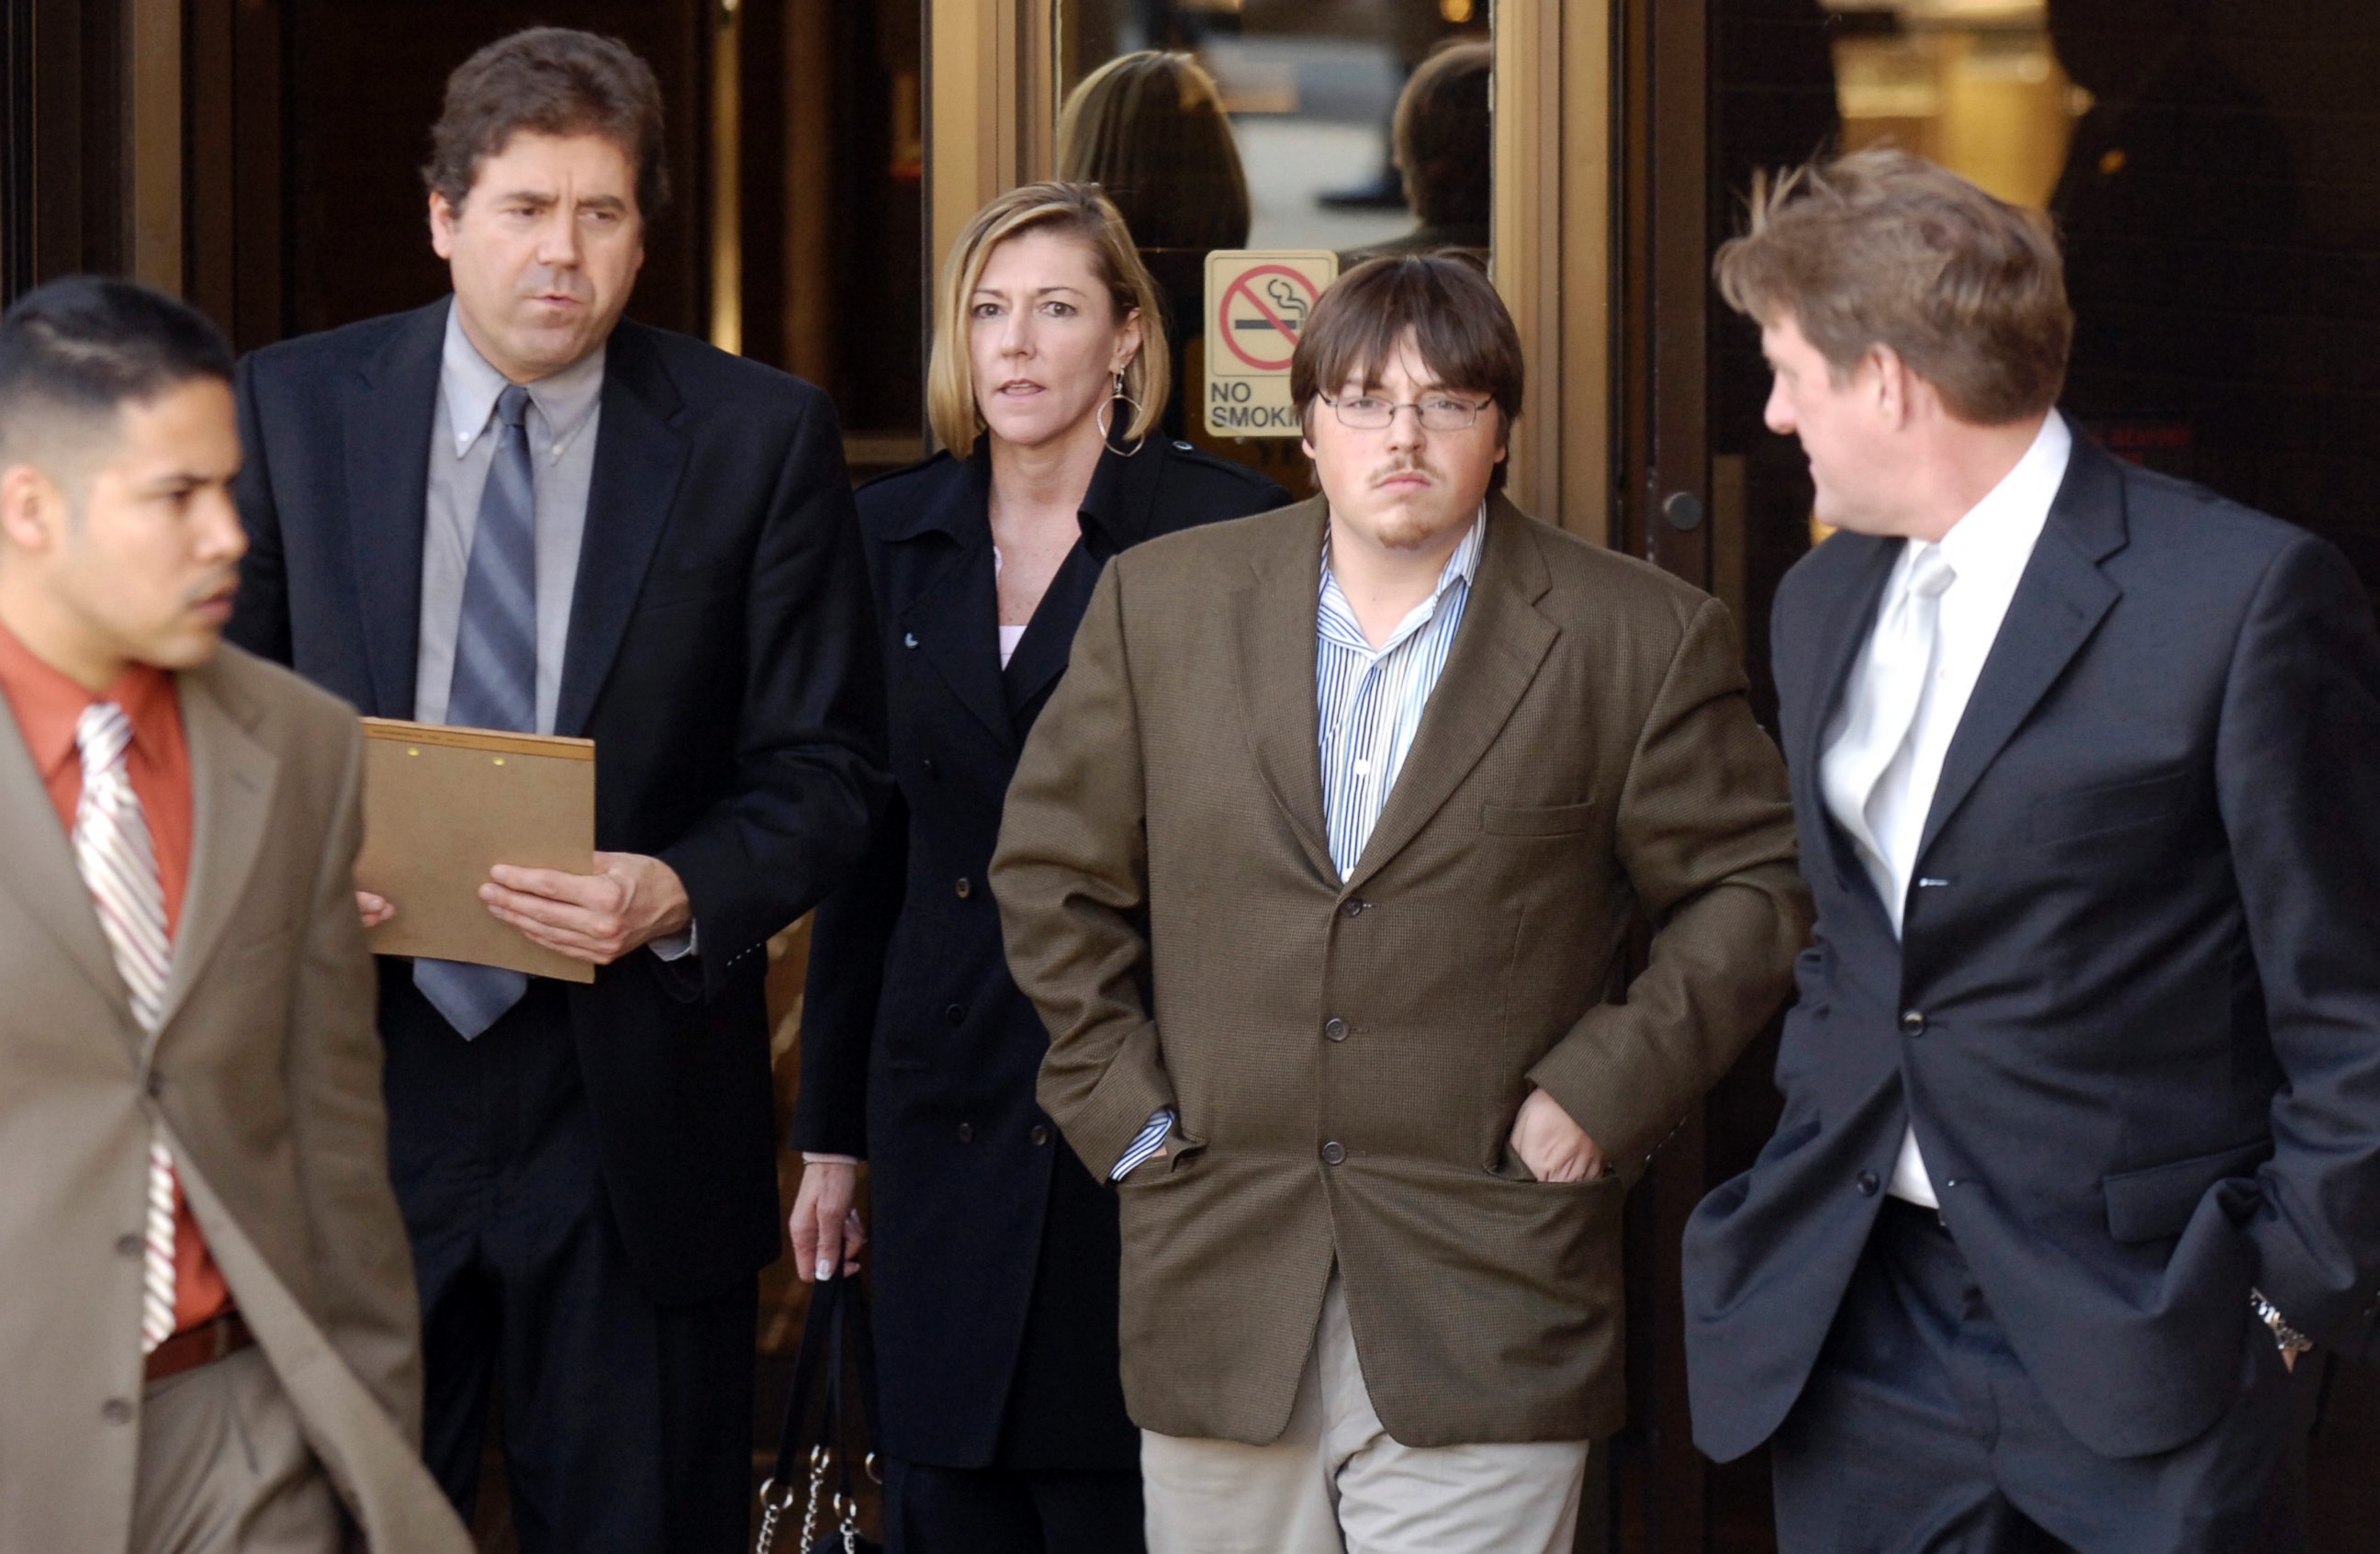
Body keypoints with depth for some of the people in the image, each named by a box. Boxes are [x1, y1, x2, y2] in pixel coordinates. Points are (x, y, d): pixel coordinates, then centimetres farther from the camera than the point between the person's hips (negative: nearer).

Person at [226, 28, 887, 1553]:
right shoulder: (295, 406, 3)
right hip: (358, 1085, 1)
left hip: (632, 1111, -1)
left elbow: (824, 769, 0)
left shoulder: (762, 436, -1)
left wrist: (679, 895, -20)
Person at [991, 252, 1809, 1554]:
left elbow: (1756, 891, 5)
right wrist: (1122, 1106, 6)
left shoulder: (1640, 639, 0)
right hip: (1220, 1299, 2)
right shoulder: (1162, 602, 7)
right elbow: (1052, 872, 13)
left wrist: (1604, 1091, -4)